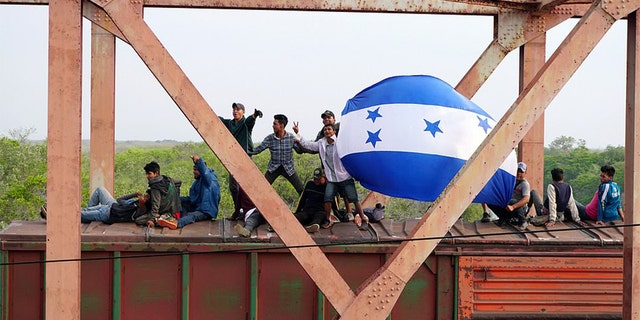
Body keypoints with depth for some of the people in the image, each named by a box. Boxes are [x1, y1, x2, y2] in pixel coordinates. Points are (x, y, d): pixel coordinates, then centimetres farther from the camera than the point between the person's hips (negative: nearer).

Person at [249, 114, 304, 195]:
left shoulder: (291, 137, -8)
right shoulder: (269, 138, -7)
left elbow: (299, 151, -9)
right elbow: (257, 150, -6)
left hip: (288, 168, 0)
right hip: (273, 168, 1)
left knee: (301, 190, -4)